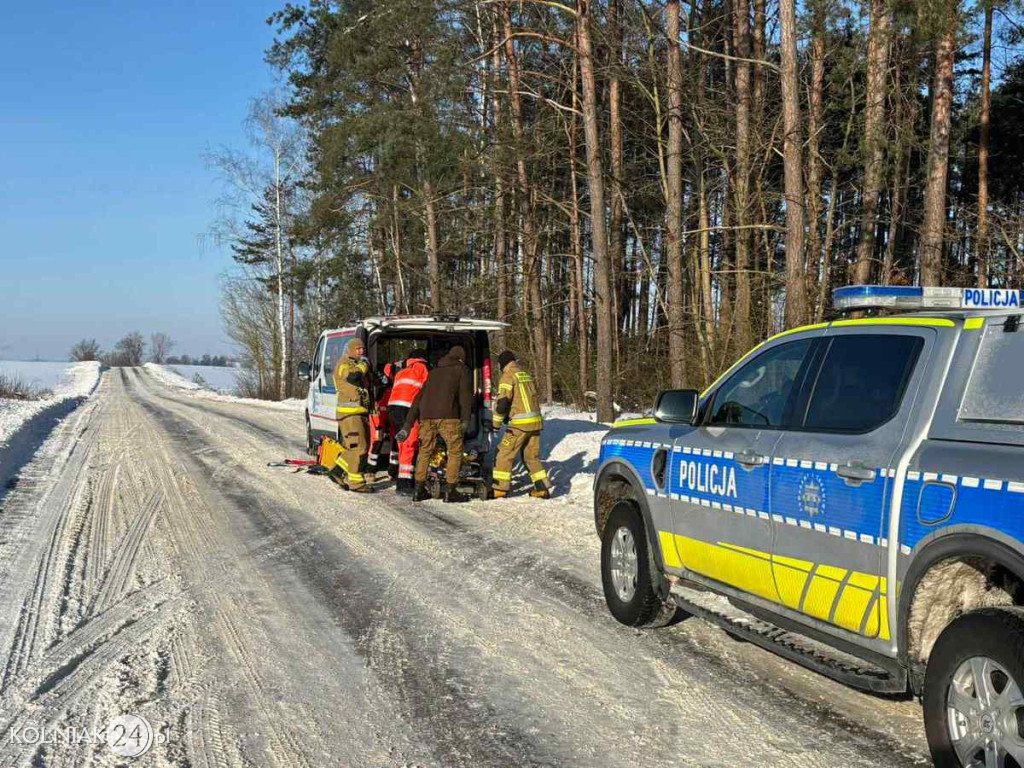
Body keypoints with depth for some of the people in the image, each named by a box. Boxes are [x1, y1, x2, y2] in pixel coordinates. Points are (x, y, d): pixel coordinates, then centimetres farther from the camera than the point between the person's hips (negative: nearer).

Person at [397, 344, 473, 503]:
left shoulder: (434, 372, 30)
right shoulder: (462, 370, 16)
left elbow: (418, 398, 24)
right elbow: (465, 394, 0)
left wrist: (407, 426, 22)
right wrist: (465, 420, -4)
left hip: (426, 417, 5)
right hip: (447, 416, -5)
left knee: (425, 451, 18)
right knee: (455, 451, 6)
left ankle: (419, 489, 18)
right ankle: (450, 490, 1)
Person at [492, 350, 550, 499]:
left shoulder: (508, 376, -6)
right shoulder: (526, 376, 18)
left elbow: (502, 402, -13)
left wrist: (496, 423, -4)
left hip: (520, 422, -7)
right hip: (536, 421, 7)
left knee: (505, 453, 0)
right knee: (532, 456, 14)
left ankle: (500, 488, -1)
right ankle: (542, 488, 11)